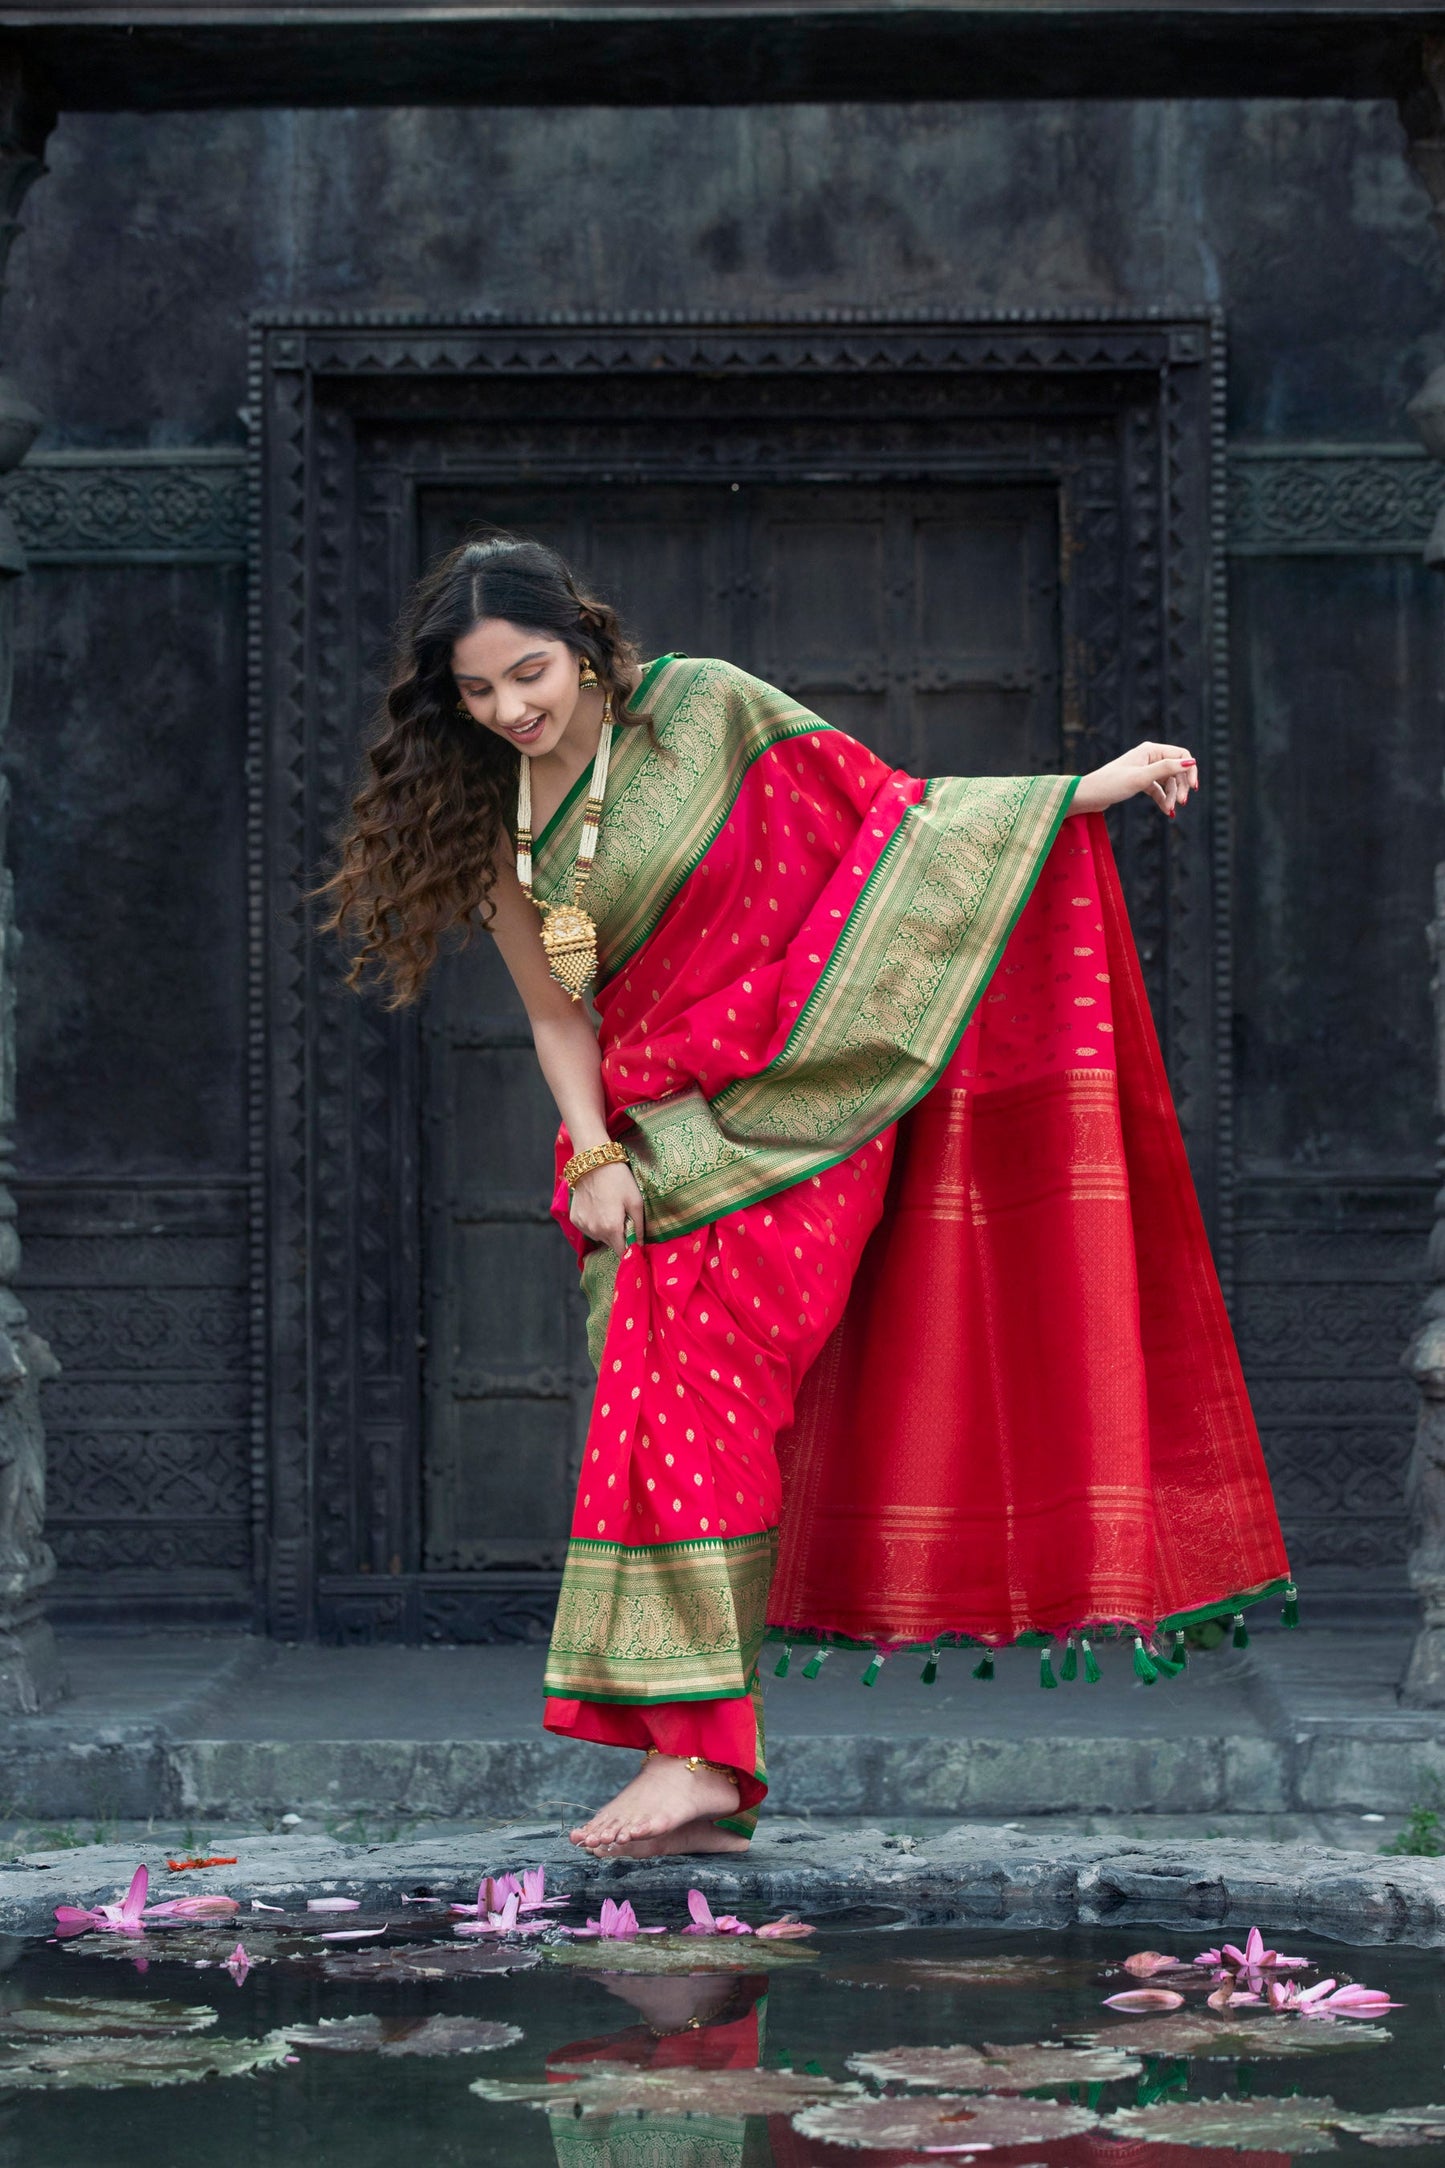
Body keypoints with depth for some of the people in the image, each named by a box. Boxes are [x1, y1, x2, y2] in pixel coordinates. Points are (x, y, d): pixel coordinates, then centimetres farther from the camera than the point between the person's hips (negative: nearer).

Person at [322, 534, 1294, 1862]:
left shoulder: (701, 707, -4)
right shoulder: (489, 820, 8)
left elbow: (881, 804, 1)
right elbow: (556, 1013, 11)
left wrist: (1093, 787, -2)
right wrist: (593, 1156, -4)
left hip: (785, 1104, -5)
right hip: (659, 1130, 5)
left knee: (686, 1393, -17)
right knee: (662, 1398, -1)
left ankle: (695, 1747, -18)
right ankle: (711, 1780, 2)